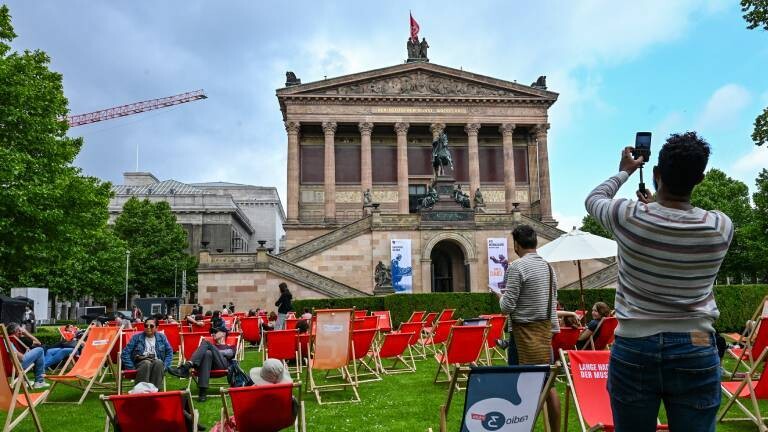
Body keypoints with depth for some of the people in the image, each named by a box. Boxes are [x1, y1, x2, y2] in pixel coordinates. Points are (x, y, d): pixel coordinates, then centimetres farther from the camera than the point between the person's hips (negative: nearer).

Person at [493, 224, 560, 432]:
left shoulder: (517, 266, -13)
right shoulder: (548, 266, 9)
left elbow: (507, 307, -16)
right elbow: (553, 304, 12)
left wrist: (500, 296, 5)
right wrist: (552, 330, 19)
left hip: (524, 331, -7)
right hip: (545, 329, 7)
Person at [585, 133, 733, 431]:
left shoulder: (628, 216, -11)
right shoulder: (722, 227, -6)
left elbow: (593, 199, 12)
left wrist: (624, 172, 27)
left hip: (634, 349, -1)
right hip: (695, 352, 1)